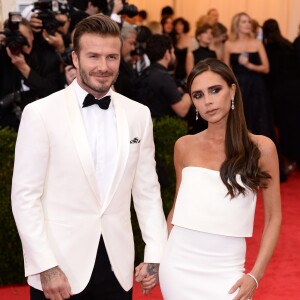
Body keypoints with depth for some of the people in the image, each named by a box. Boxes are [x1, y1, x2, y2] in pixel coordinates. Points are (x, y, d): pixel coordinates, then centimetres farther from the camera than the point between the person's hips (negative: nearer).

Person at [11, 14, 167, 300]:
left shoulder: (139, 115, 4)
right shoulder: (40, 113, -7)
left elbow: (147, 190, 8)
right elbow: (25, 195, -8)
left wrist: (155, 254, 0)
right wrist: (45, 266, -13)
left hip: (117, 268, 4)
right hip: (61, 267, -3)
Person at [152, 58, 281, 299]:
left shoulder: (261, 148, -3)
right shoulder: (184, 146, 3)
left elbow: (273, 218, -1)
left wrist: (256, 275, -9)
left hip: (225, 270, -2)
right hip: (179, 265, 2)